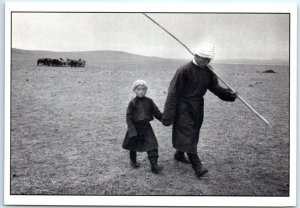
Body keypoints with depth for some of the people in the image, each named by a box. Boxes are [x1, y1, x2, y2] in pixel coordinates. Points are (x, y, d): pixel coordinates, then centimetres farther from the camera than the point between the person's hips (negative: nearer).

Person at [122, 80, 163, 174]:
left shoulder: (149, 102, -1)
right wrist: (132, 130, -17)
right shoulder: (132, 103, -9)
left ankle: (154, 164, -2)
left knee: (152, 145, -7)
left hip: (146, 126, 2)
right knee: (133, 146, 14)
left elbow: (157, 113, 6)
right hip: (135, 127, -1)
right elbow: (128, 117, -10)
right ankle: (133, 161, 36)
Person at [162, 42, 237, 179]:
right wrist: (169, 113, -18)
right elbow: (174, 91, -16)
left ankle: (179, 154, 37)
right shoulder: (184, 70, -17)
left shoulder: (208, 72, 5)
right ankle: (197, 167, -10)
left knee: (194, 133, 16)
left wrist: (229, 94, -11)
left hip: (198, 107, 8)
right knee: (187, 134, -9)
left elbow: (215, 87, 9)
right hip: (184, 107, -7)